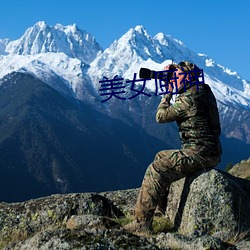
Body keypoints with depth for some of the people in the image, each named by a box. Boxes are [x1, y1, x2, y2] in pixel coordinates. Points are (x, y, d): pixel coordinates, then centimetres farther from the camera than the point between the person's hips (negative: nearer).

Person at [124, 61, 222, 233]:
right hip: (211, 153, 10)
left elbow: (161, 116, -9)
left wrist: (168, 93, 3)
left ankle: (142, 222, -13)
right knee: (162, 157, 25)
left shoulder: (188, 99, -18)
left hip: (198, 154, -10)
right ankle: (162, 205, 34)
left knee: (156, 170, -13)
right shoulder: (204, 90, 12)